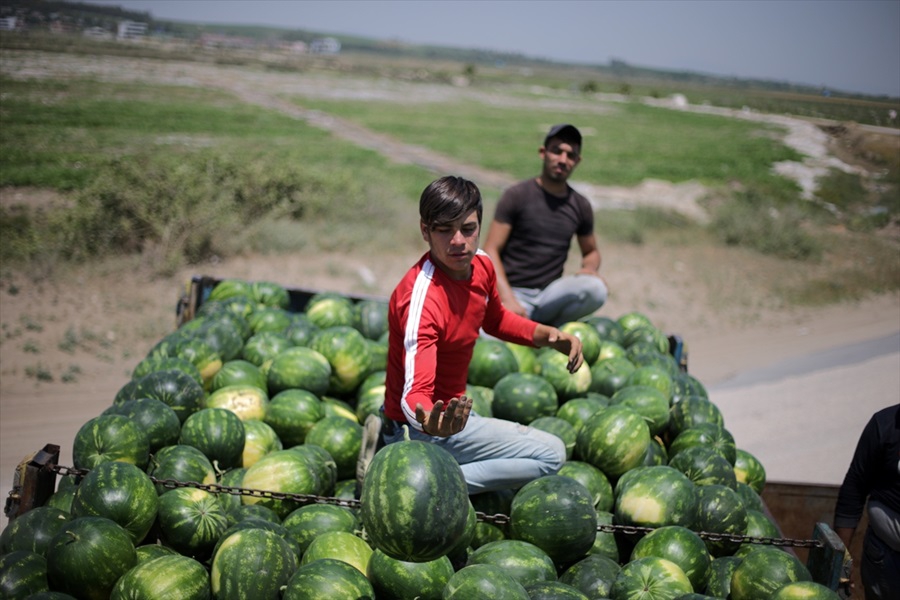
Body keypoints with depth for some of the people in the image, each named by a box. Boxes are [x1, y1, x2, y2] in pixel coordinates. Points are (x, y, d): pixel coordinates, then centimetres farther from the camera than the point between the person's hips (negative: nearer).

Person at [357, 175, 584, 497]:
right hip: (424, 426, -8)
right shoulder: (421, 298, -32)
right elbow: (415, 391, -40)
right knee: (551, 453, -11)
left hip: (452, 407, 9)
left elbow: (496, 319, 18)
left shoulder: (481, 265, -5)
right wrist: (429, 422, -63)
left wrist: (547, 334, 1)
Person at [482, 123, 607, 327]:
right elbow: (490, 250, -6)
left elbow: (591, 251, 23)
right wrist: (507, 299, -19)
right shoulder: (517, 196, -3)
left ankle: (549, 328, -6)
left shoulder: (580, 206, 9)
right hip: (515, 292, -4)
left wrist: (589, 269, -3)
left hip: (549, 294, 4)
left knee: (596, 289, -29)